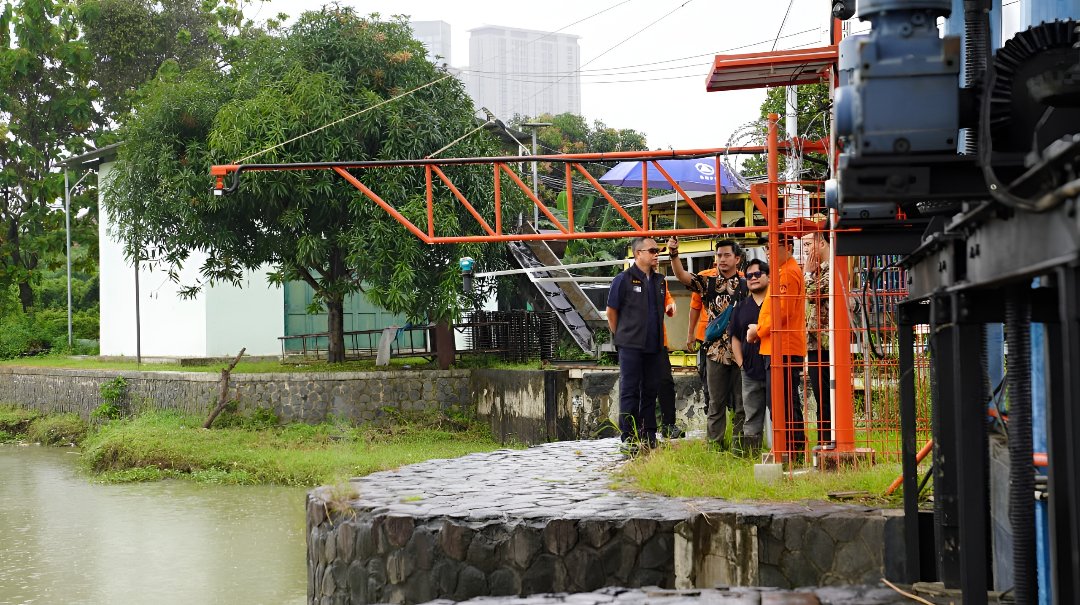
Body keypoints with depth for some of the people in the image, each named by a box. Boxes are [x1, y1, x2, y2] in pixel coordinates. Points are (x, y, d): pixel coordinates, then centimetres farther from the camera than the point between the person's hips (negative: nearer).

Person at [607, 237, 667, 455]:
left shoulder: (659, 281, 13)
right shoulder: (624, 279, -5)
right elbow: (611, 311, -1)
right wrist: (620, 336, 3)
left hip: (654, 346, 6)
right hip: (631, 346, -6)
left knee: (650, 391, 10)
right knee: (630, 391, -3)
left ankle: (648, 437, 18)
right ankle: (628, 439, -1)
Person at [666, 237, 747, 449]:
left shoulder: (746, 285, 4)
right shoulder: (707, 283, 6)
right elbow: (682, 276, -8)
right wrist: (674, 255, -22)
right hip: (716, 350, 1)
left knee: (741, 403, 3)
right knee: (716, 402, 7)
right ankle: (714, 445, 12)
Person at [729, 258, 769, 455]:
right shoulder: (741, 307, 15)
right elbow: (735, 337, 19)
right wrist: (740, 362, 9)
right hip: (750, 371, 4)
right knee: (752, 418, 8)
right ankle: (750, 452, 11)